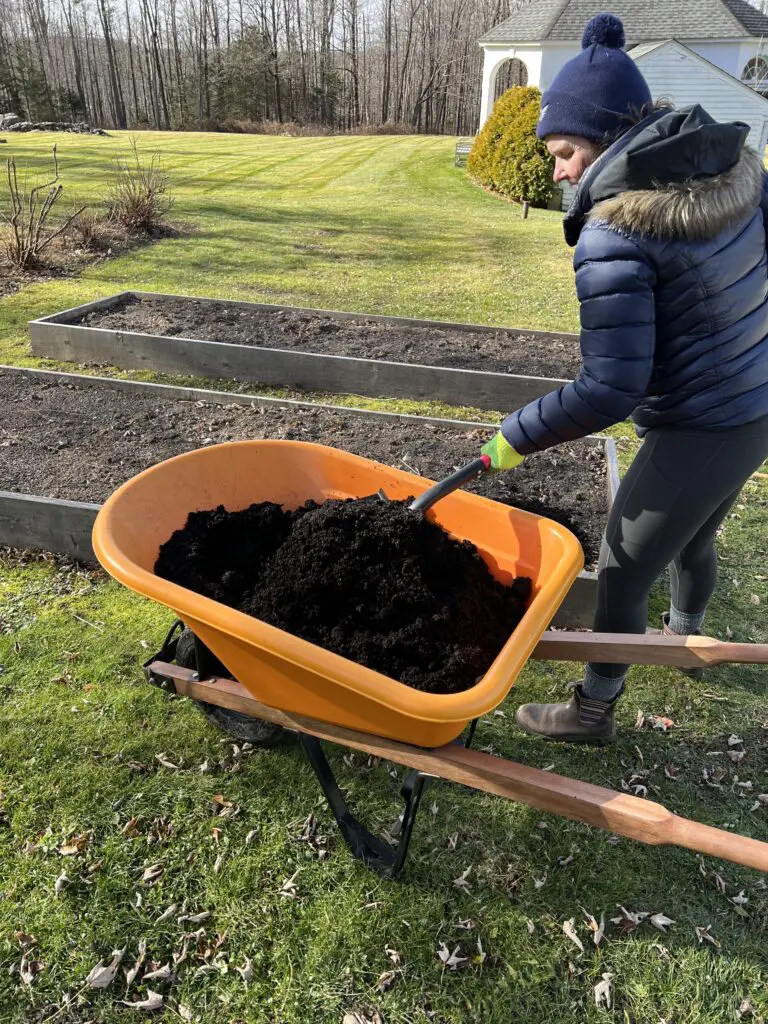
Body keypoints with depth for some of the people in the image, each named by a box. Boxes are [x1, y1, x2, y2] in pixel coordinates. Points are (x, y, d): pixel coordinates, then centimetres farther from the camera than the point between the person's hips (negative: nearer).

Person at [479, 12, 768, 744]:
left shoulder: (613, 235, -24)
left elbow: (611, 390, -25)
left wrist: (516, 437, -14)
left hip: (700, 433, -8)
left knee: (622, 572, 9)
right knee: (692, 539, 30)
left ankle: (592, 712, 28)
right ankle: (685, 637, 57)